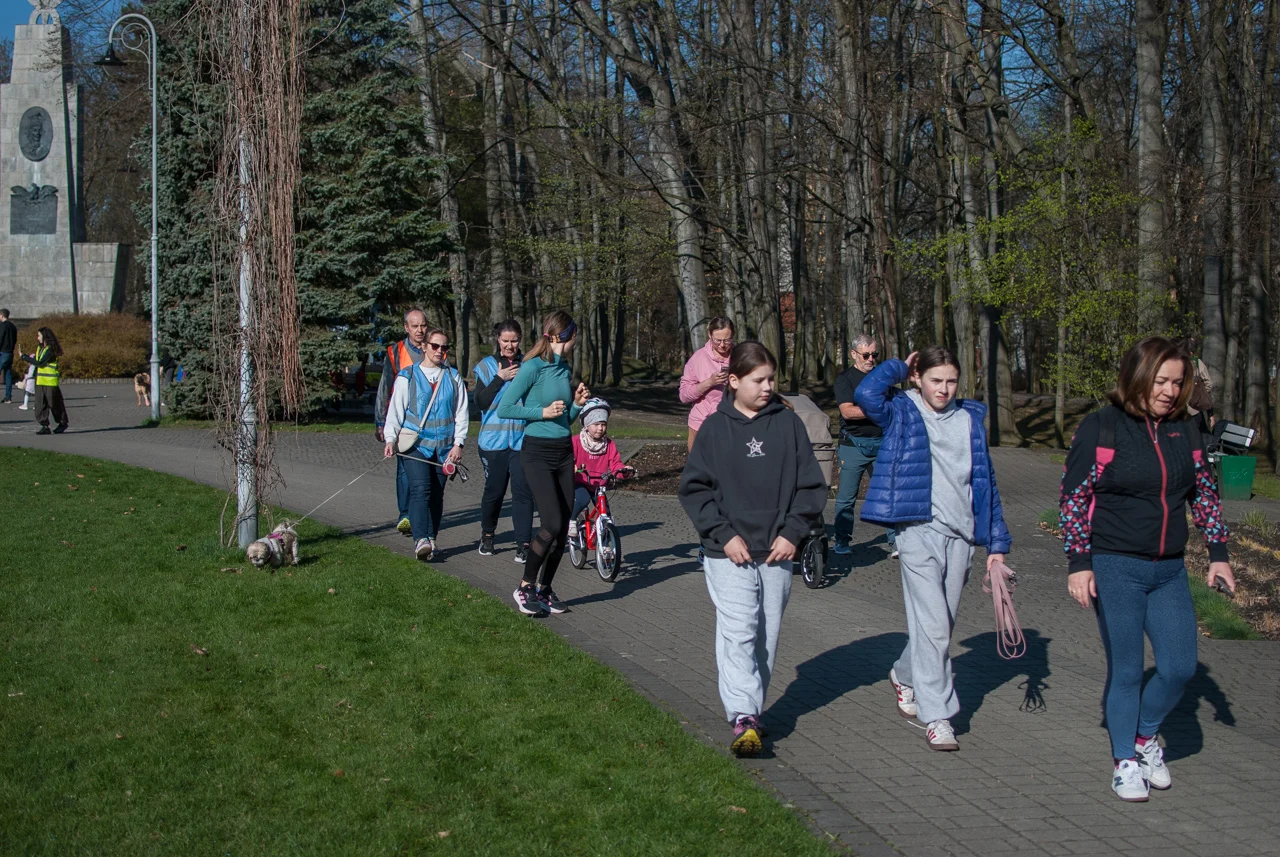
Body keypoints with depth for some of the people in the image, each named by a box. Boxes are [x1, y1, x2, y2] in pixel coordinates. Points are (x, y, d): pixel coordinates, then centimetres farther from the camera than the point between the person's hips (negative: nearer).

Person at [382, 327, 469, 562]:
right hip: (415, 444, -3)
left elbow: (462, 413, 10)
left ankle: (431, 539, 16)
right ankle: (421, 540, -28)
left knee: (437, 494, 5)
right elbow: (395, 410, 4)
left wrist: (458, 443, 1)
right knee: (421, 489, -18)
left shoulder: (453, 377, 11)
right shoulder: (407, 376, 4)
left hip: (443, 446, 3)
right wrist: (390, 439, -8)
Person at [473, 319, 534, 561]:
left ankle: (524, 544, -4)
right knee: (494, 490, 6)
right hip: (494, 440, 0)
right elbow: (481, 402, -4)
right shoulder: (486, 366, 5)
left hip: (522, 439, 0)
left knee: (523, 491, -6)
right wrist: (500, 378, -12)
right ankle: (487, 536, 28)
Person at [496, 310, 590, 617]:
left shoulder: (563, 368, 12)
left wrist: (577, 403, 2)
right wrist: (542, 412, -15)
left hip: (564, 452, 7)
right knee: (552, 524, -14)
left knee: (563, 528, 5)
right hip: (537, 453, -7)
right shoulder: (533, 367, -10)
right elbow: (504, 408, -12)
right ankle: (524, 587, 2)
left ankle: (544, 589, 18)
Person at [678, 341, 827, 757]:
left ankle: (751, 710, 23)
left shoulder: (788, 423, 4)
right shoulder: (715, 428, 0)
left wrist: (792, 532, -4)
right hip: (729, 554, -3)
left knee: (767, 636, 9)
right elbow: (693, 488, 1)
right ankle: (744, 719, -18)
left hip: (777, 553, 3)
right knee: (738, 633, -13)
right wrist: (723, 535, -9)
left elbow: (811, 484, 6)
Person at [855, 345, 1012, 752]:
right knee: (933, 625, -11)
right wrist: (900, 367, -4)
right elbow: (866, 393, -22)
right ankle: (937, 716, -4)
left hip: (961, 536, 5)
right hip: (919, 531, -5)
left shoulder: (970, 419, 12)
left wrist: (996, 542, 10)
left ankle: (905, 675, 41)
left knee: (941, 624, 14)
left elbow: (986, 483, 14)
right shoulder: (902, 414, 0)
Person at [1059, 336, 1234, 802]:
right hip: (1115, 570, -5)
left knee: (1180, 667, 2)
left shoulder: (1185, 429, 7)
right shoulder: (1101, 427, -9)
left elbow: (1205, 495, 15)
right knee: (1126, 670, 2)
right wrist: (1079, 562, -12)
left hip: (1169, 571, 5)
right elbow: (1074, 497, -8)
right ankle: (1124, 761, 19)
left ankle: (1145, 734, 29)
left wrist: (1218, 553, 10)